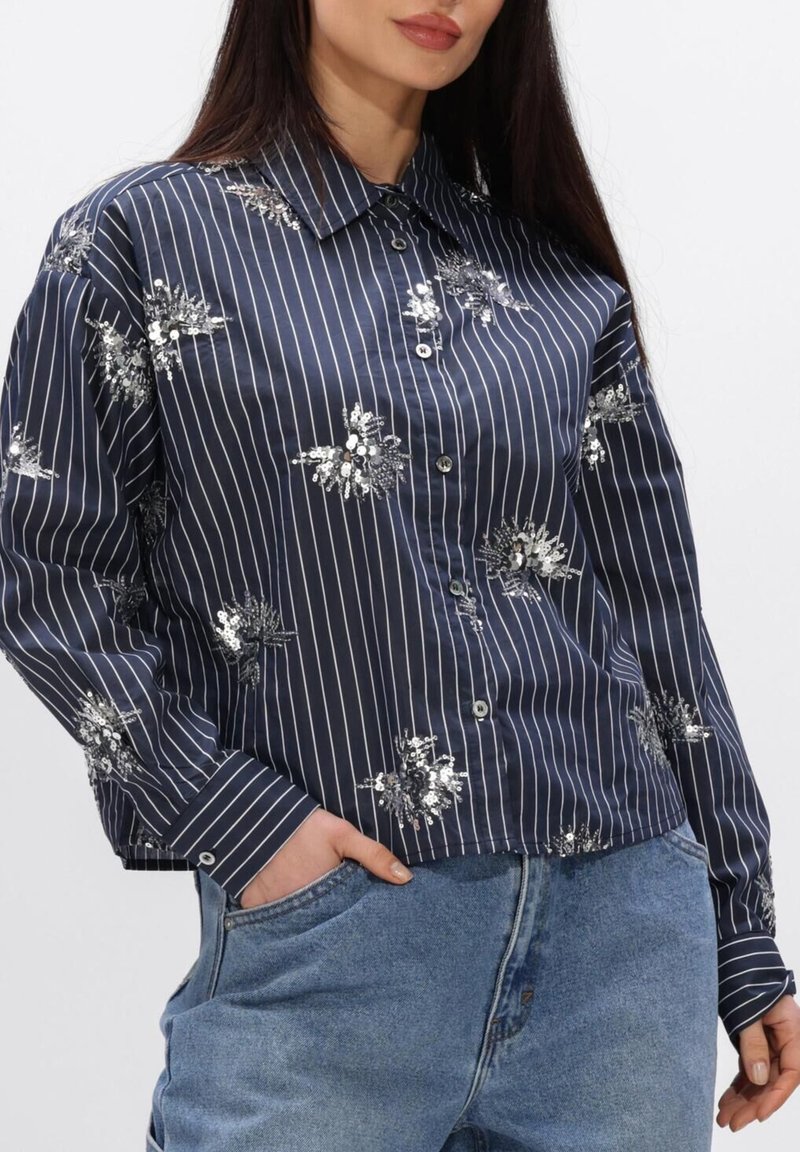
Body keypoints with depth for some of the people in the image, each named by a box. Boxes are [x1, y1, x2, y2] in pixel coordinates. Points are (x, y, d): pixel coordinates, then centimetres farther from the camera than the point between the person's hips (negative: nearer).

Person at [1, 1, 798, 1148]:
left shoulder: (562, 274, 11)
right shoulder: (139, 237, 2)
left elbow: (656, 609, 12)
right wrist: (239, 821, -11)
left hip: (623, 931, 4)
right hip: (328, 937, -3)